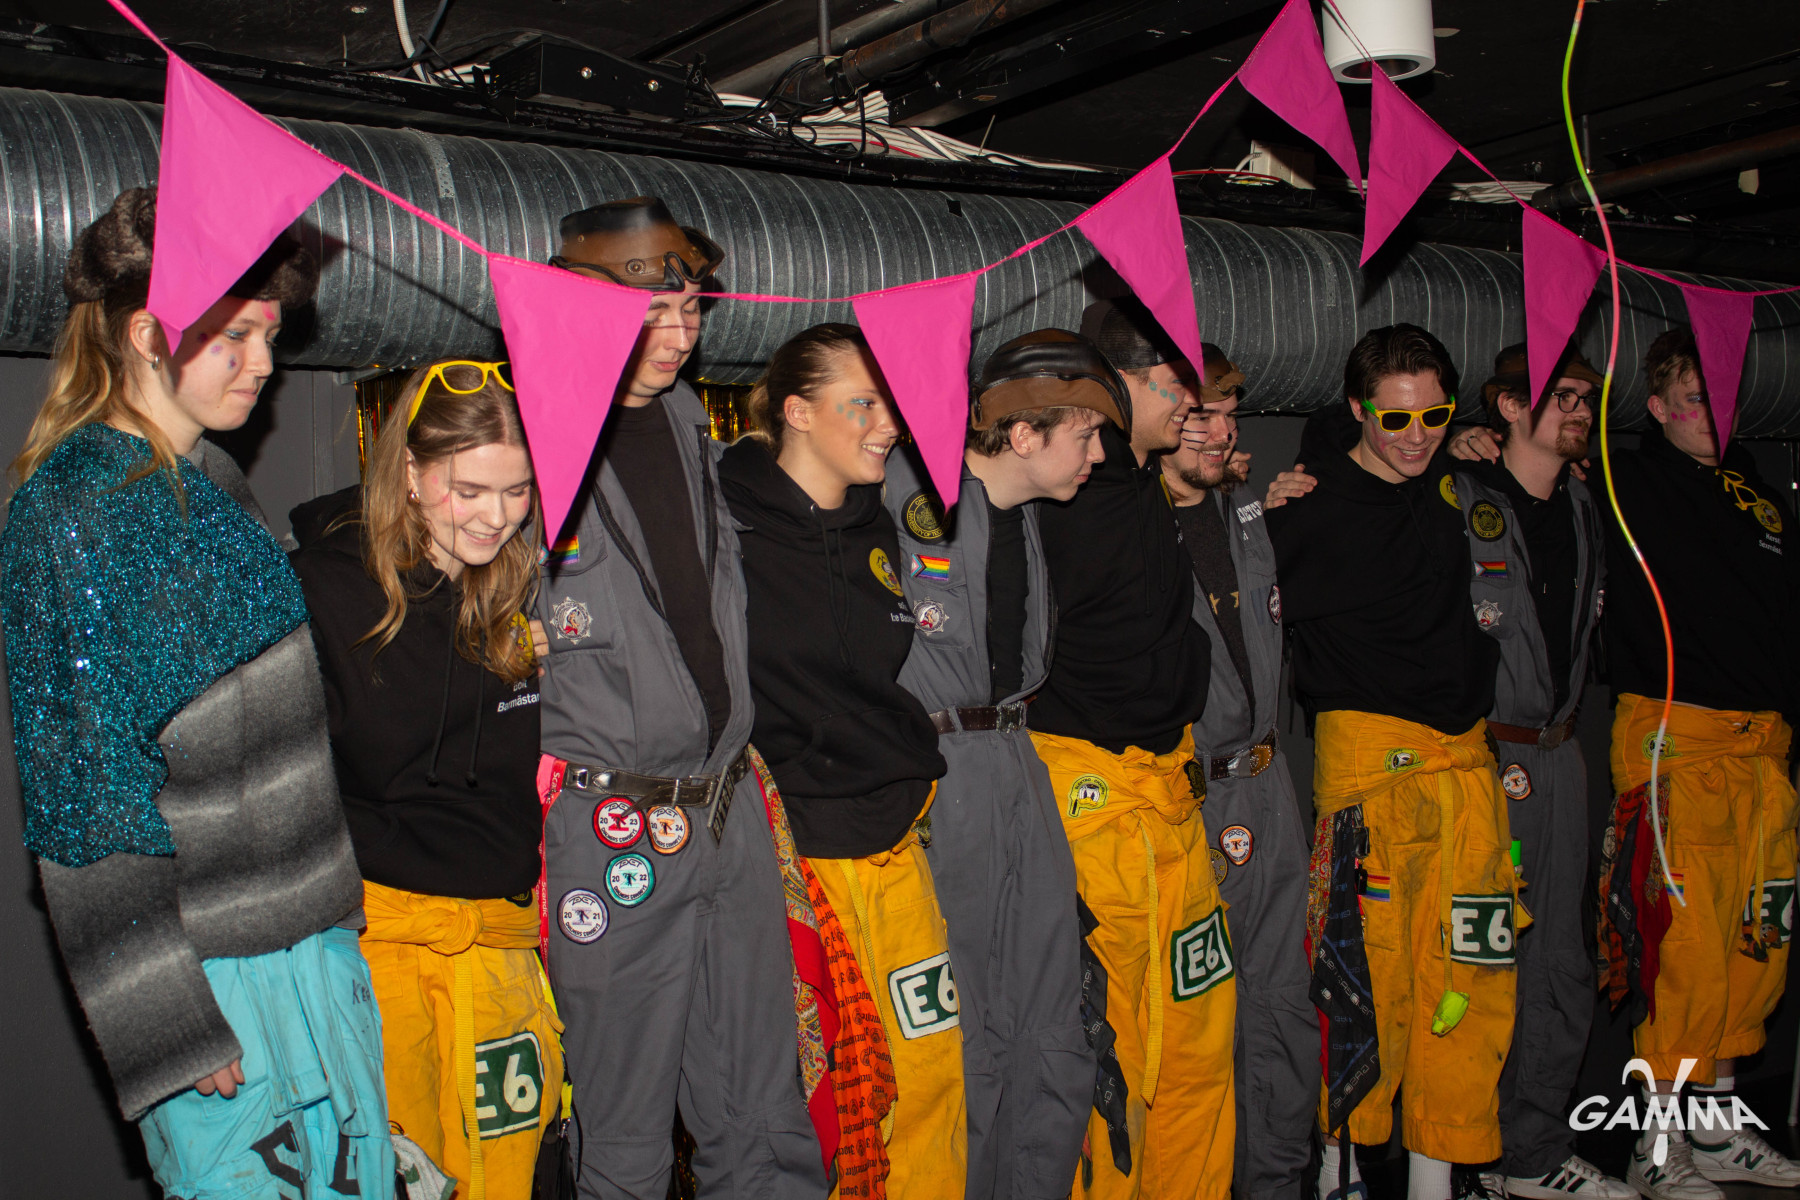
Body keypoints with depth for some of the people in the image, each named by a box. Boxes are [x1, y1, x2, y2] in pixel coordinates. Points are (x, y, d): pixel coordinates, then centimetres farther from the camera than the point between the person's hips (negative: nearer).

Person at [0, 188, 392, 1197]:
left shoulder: (214, 485, 10)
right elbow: (87, 795, -17)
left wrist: (339, 911, 17)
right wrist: (177, 1025, -17)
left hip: (313, 935, 8)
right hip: (203, 966, -8)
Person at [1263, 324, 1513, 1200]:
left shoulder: (1456, 480, 12)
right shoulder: (1314, 503, -5)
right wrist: (1271, 522, -12)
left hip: (1467, 754, 6)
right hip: (1368, 752, -5)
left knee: (1472, 976, 4)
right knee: (1371, 972, -5)